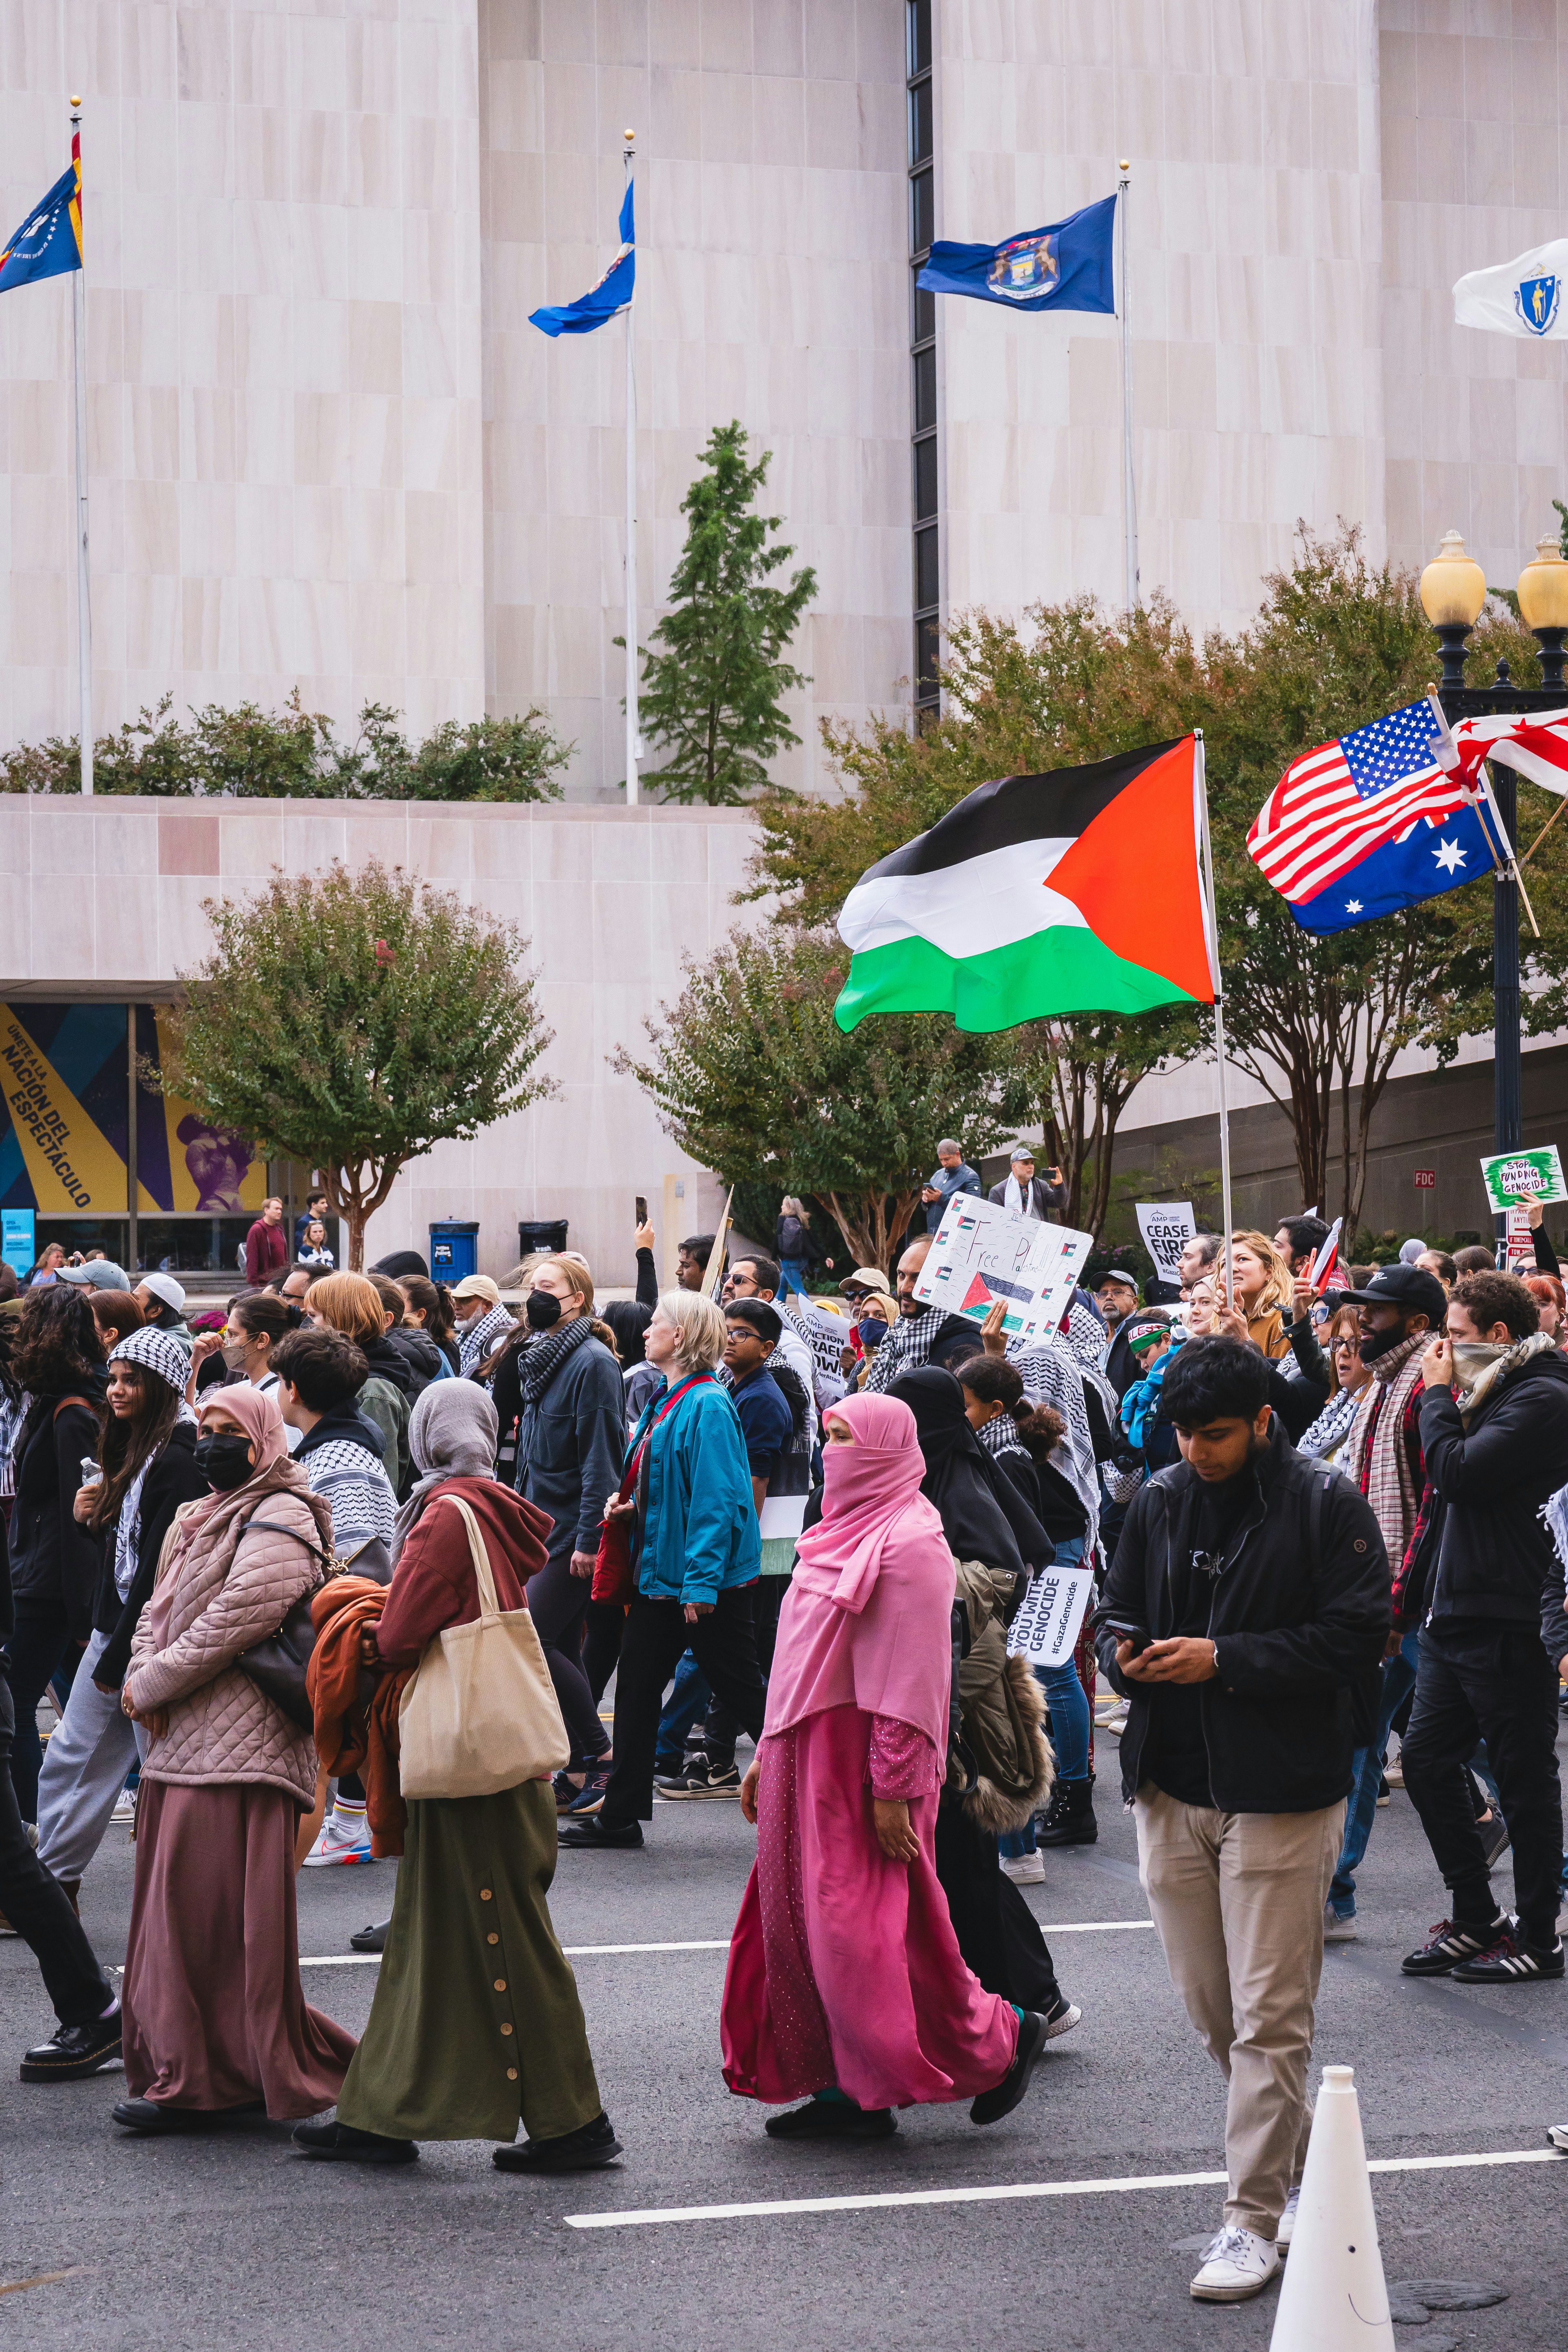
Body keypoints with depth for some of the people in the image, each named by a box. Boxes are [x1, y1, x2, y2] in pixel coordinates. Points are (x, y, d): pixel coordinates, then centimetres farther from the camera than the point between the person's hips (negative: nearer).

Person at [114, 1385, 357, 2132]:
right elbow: (160, 1609, 20)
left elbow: (238, 1618, -18)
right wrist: (143, 1675, -1)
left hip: (238, 1743, -10)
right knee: (171, 1906, 10)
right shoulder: (200, 1521, 23)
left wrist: (153, 1684, -11)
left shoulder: (279, 1520, -8)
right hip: (183, 1737, 10)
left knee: (205, 1912, -9)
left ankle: (198, 2079, -5)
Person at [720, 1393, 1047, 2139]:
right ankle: (847, 2091, 14)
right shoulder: (844, 1531, 15)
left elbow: (912, 1678, -18)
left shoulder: (907, 1542, -14)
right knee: (801, 1920, 8)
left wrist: (892, 1790, -20)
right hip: (810, 1762, 9)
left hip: (864, 1767, -9)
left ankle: (999, 2037, 9)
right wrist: (769, 1755, 19)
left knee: (866, 1930, -7)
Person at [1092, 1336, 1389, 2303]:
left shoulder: (1327, 1505, -8)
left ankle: (1255, 2218, 4)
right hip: (1172, 1790, 6)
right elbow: (1117, 1608, 18)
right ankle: (1297, 2160, 32)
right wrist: (1125, 1652, -6)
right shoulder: (1159, 1501, 8)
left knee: (1270, 2020, -3)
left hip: (1282, 1796, -5)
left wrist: (1224, 1660, -18)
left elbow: (1356, 1638, -12)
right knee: (1210, 2006, 12)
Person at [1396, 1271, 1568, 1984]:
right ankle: (1475, 1919, 21)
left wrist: (1438, 1395, -9)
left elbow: (1458, 1473, -23)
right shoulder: (1488, 1392, 16)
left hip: (1508, 1624, -9)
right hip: (1452, 1617, 9)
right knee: (1425, 1762, 10)